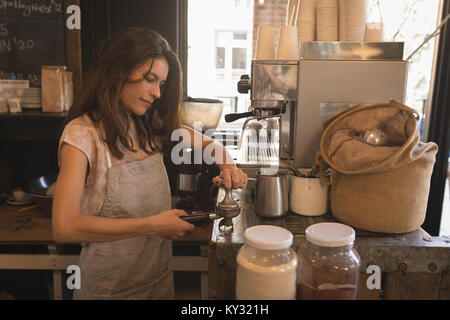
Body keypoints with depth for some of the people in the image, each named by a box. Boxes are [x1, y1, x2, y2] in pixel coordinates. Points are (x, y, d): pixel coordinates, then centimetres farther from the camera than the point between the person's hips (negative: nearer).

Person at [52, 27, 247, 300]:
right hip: (111, 287, -5)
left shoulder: (150, 126, 0)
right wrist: (153, 225, -25)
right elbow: (64, 228, -27)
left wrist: (226, 163, -11)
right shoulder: (82, 134, -19)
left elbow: (207, 143, 11)